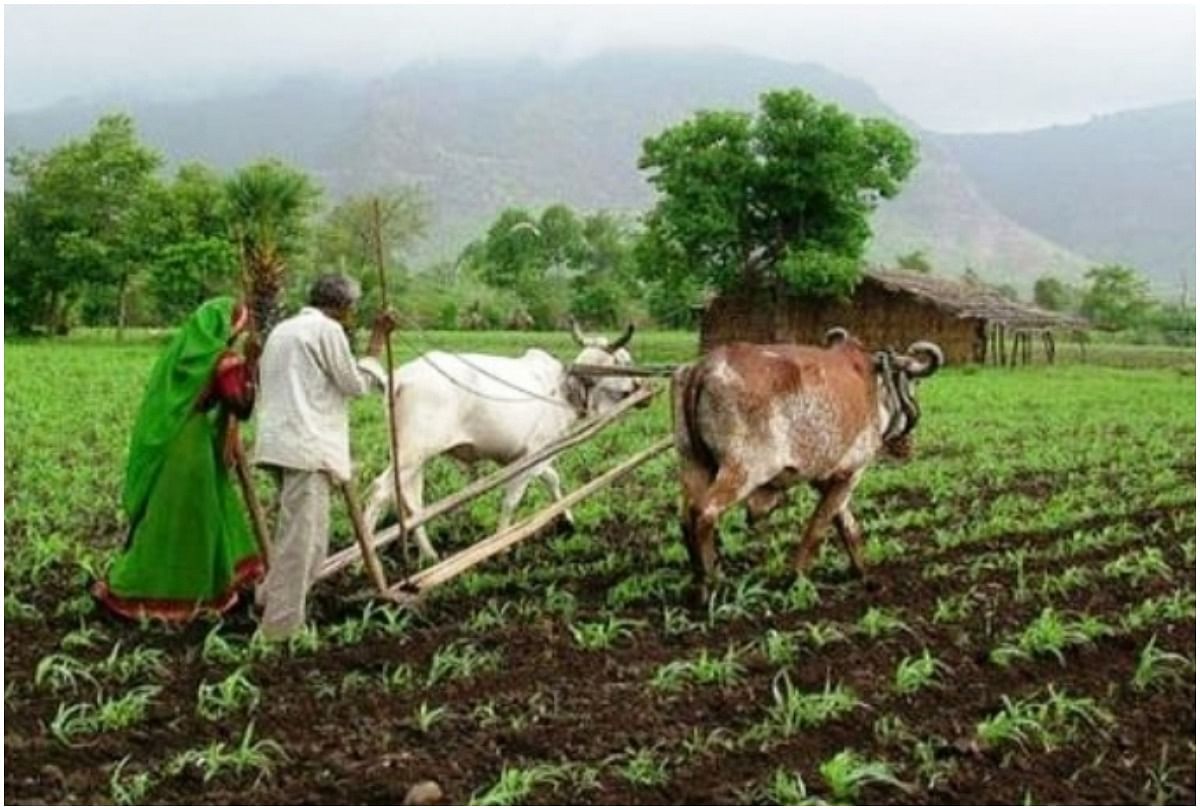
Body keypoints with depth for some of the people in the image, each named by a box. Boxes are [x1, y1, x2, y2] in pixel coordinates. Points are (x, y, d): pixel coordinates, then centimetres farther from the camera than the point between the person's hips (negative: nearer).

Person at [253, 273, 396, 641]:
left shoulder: (282, 330, 21)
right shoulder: (327, 330, -6)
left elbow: (263, 386, 22)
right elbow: (356, 383, -3)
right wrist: (377, 341, 4)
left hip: (280, 442, 10)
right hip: (308, 445, -9)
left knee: (295, 533, 17)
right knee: (303, 539, -7)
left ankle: (270, 604, 18)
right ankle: (281, 628, -5)